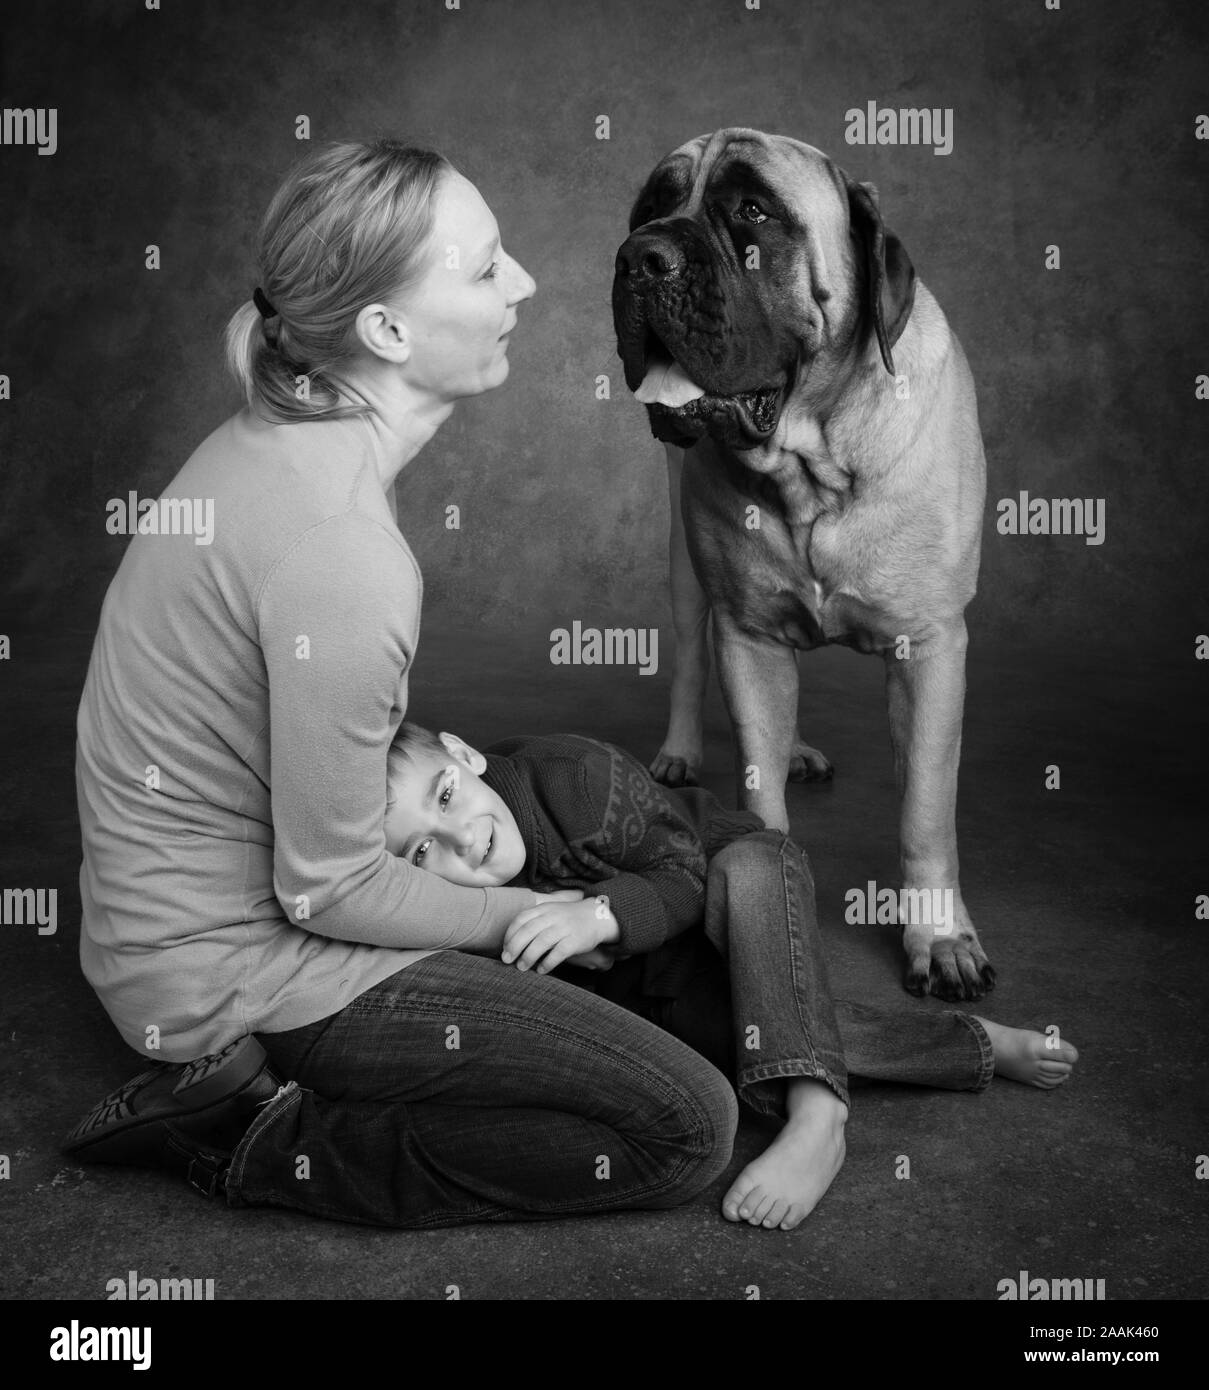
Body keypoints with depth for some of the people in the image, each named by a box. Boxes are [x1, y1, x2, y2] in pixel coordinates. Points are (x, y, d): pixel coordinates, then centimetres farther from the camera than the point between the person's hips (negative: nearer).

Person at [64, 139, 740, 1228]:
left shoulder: (273, 435, -2)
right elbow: (327, 889, -21)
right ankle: (266, 1142, -3)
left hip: (172, 903, 9)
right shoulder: (343, 560, -30)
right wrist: (519, 915, -6)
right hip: (237, 965, -9)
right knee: (689, 1128, -9)